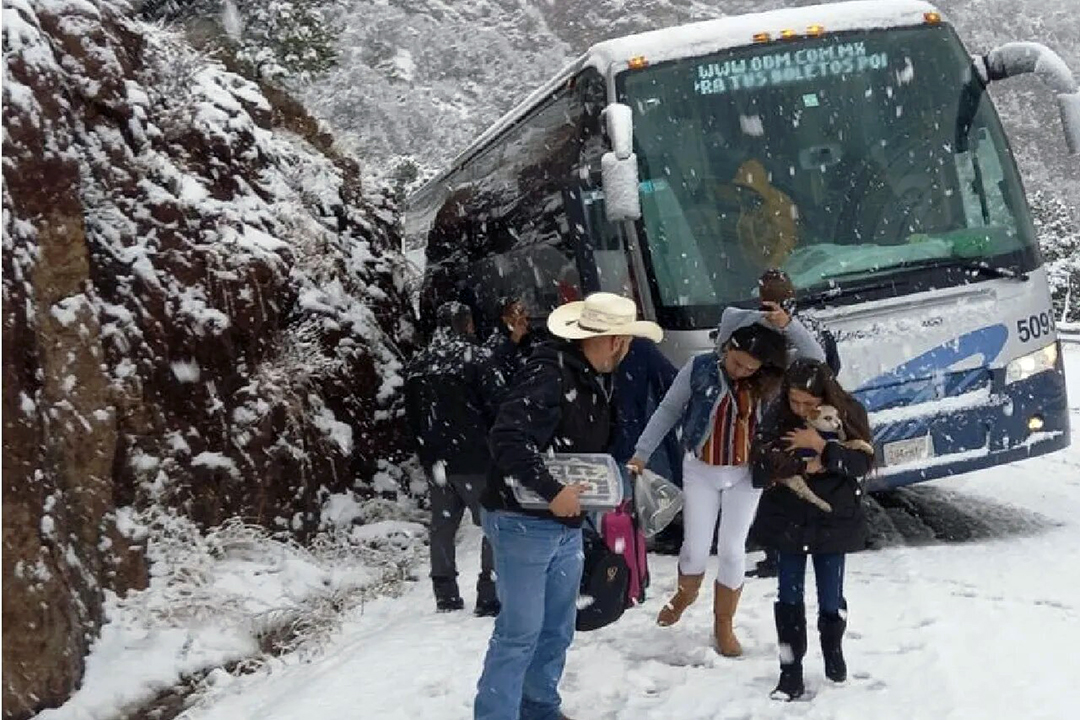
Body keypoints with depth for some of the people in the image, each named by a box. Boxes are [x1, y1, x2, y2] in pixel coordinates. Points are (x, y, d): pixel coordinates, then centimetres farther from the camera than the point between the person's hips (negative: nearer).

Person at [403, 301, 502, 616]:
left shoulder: (418, 365, 9)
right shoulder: (475, 358, -10)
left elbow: (412, 416, 15)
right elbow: (494, 407, -11)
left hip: (436, 461, 6)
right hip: (475, 460, -6)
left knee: (442, 526, 13)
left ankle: (445, 595, 16)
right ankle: (490, 595, -4)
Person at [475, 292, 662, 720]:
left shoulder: (597, 379, 8)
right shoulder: (548, 372, -22)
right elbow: (507, 440, -31)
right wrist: (552, 490, -33)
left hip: (567, 524, 9)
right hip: (523, 521, -9)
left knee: (557, 629, 17)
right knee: (520, 631, -5)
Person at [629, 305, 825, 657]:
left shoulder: (769, 381, -12)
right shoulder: (699, 368, -14)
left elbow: (814, 357, -20)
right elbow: (668, 410, -4)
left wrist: (788, 325, -33)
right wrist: (642, 453, -4)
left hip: (744, 474, 0)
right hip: (701, 471, 0)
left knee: (732, 551, 2)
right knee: (695, 548, 4)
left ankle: (724, 625, 20)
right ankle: (686, 594, 38)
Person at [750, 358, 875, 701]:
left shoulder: (849, 413, -10)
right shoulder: (777, 416, -9)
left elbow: (864, 462, -17)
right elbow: (762, 465, -13)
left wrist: (822, 447, -27)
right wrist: (805, 466, -20)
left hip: (834, 520, -1)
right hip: (788, 520, 1)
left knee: (831, 598, 8)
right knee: (789, 596, 3)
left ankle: (833, 651, 36)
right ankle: (791, 672, 12)